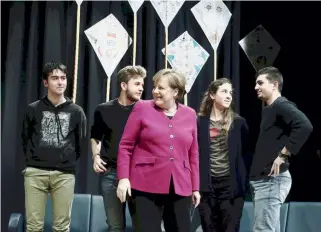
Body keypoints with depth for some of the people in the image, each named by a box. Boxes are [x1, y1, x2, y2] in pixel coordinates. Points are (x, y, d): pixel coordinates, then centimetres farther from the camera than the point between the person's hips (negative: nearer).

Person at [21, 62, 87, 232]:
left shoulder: (76, 112, 8)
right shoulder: (33, 109, 6)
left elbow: (81, 142, 14)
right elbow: (26, 138, 15)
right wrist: (32, 160, 13)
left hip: (65, 174, 0)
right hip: (35, 172, 0)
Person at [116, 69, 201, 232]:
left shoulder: (189, 114, 9)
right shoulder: (142, 108, 2)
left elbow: (193, 153, 12)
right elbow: (125, 146, 1)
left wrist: (195, 187, 12)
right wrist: (123, 177, -8)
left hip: (180, 188, 3)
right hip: (147, 185, -3)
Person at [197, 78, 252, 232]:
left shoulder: (238, 122, 5)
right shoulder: (200, 122, 3)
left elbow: (246, 153, 7)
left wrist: (244, 180, 0)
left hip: (231, 184, 0)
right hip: (207, 185, 1)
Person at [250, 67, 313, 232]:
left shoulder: (281, 105, -10)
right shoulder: (268, 110, 19)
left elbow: (304, 126, -27)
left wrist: (283, 154, -22)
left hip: (271, 179, -10)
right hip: (262, 179, 10)